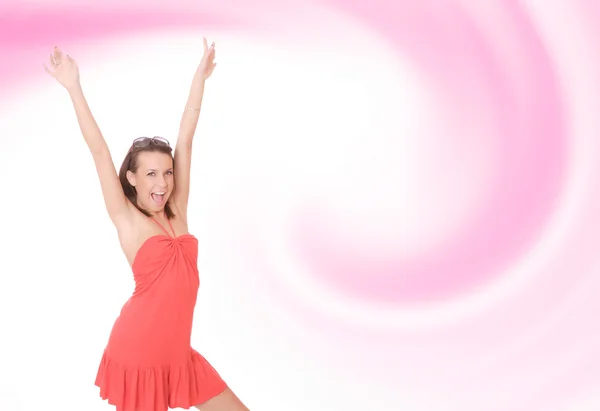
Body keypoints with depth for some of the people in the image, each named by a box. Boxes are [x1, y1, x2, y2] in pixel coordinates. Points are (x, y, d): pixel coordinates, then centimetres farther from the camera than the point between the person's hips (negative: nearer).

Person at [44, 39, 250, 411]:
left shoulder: (177, 211, 6)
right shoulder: (127, 219, -5)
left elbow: (185, 139, 7)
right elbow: (100, 151, -9)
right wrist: (74, 87, -9)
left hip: (177, 354, 5)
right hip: (137, 352, -5)